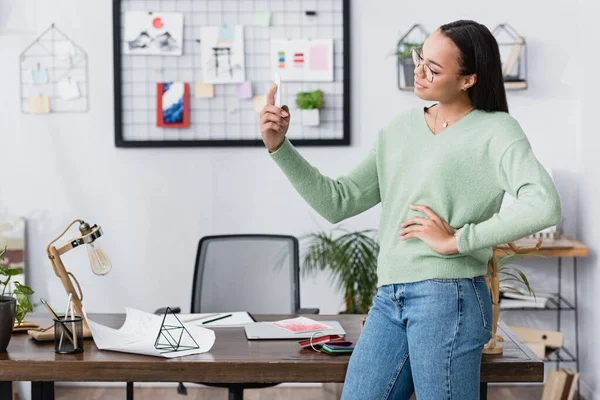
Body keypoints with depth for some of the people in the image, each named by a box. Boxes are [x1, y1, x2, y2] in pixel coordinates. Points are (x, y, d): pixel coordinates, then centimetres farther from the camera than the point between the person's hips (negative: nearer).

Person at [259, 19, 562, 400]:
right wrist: (280, 147, 2)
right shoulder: (399, 130, 15)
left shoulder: (496, 130, -2)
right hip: (388, 301, 5)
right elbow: (337, 202, 12)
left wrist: (457, 240, -15)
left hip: (447, 299, -5)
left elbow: (544, 205, -19)